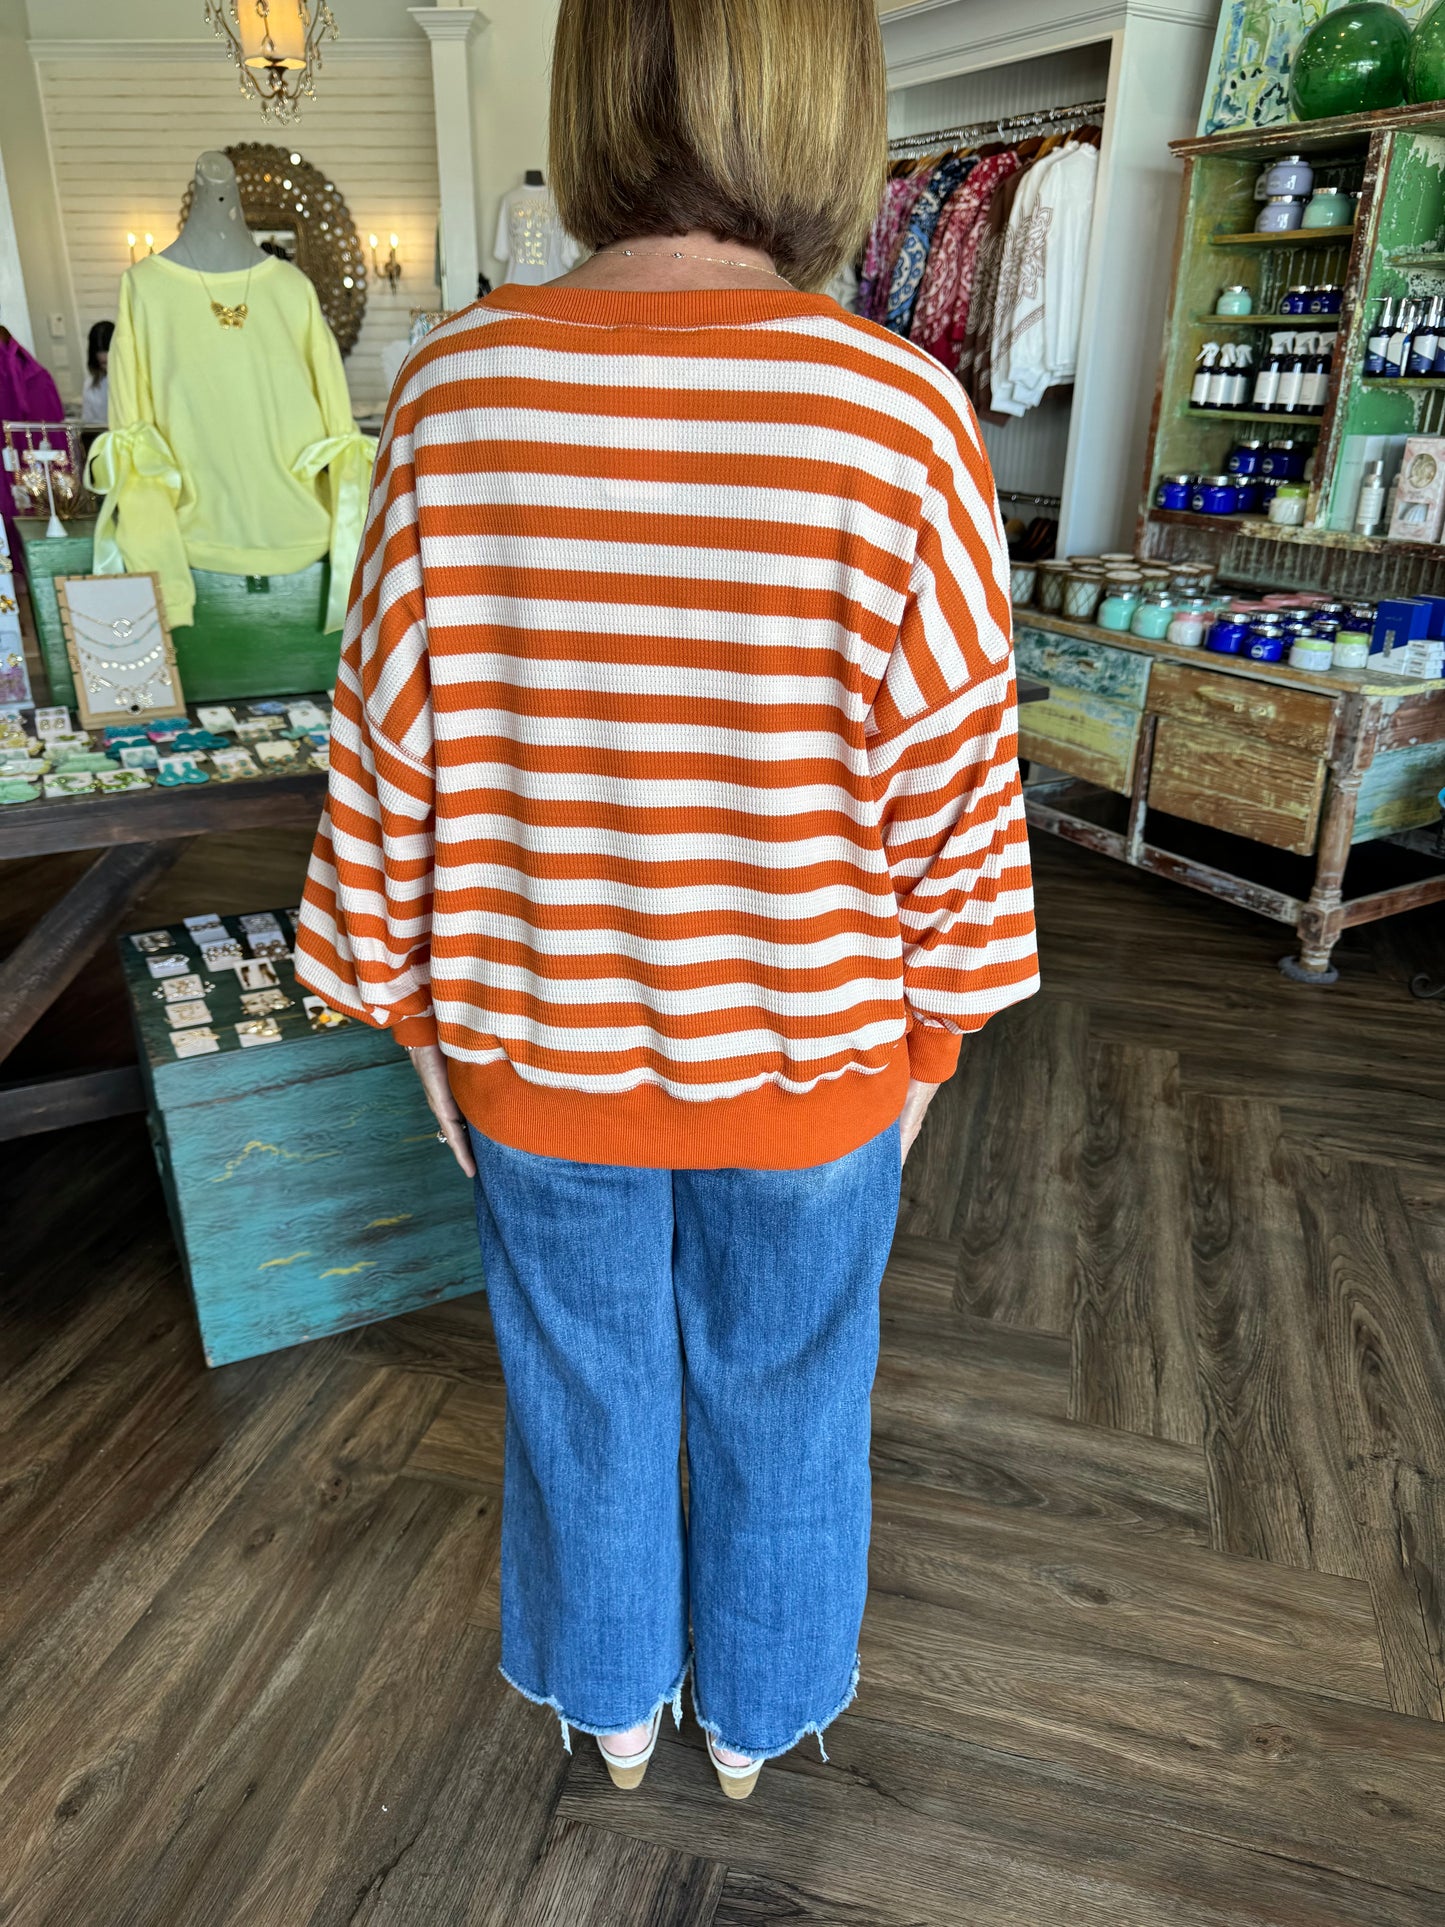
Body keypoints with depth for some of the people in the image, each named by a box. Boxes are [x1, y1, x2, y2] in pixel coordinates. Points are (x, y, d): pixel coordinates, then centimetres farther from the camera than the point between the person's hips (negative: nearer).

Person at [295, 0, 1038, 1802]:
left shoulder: (455, 392, -13)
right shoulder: (902, 417, -19)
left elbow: (389, 757, -8)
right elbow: (951, 797, -13)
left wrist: (424, 1012, 7)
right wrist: (925, 1043, 3)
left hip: (542, 1051, 2)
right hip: (806, 1059, -1)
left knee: (586, 1401, 25)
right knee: (781, 1406, 25)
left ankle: (616, 1704, 53)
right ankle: (753, 1716, 52)